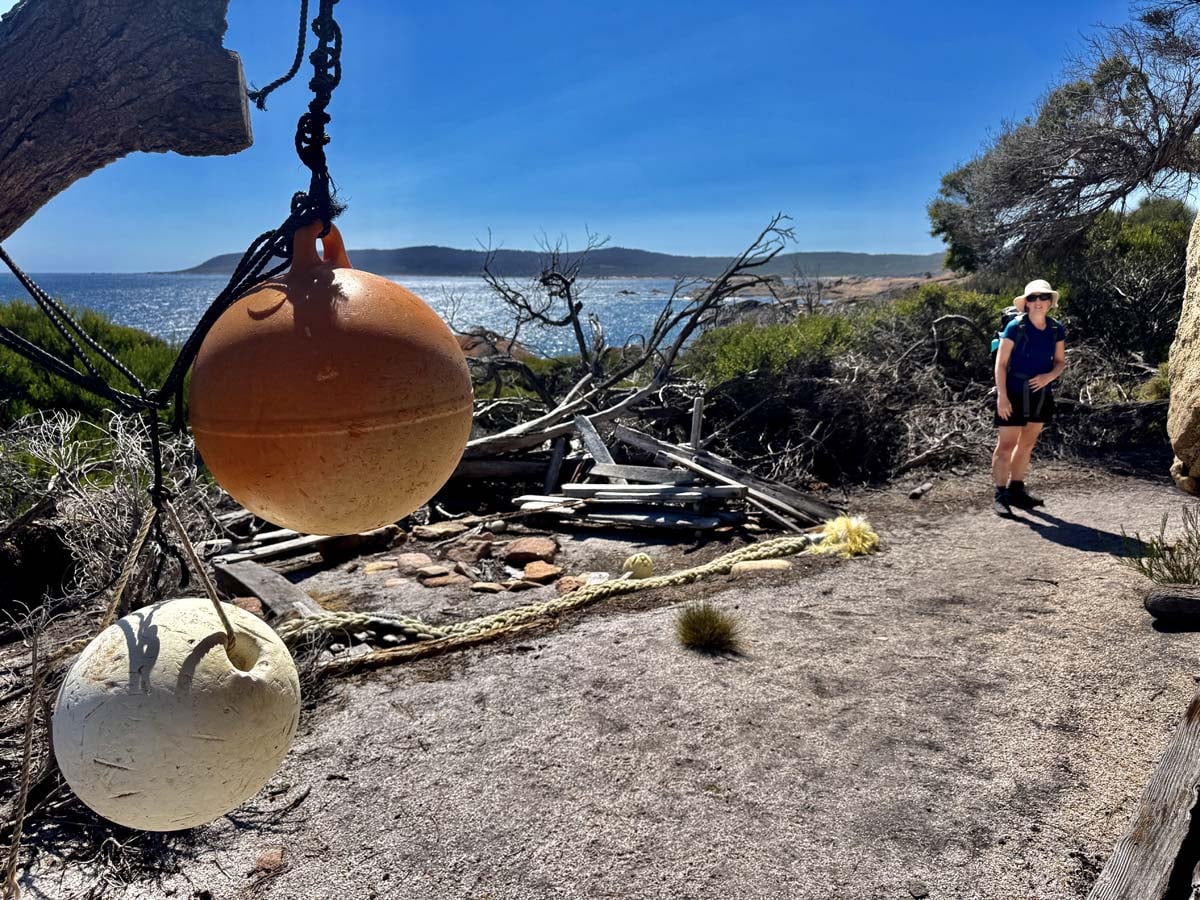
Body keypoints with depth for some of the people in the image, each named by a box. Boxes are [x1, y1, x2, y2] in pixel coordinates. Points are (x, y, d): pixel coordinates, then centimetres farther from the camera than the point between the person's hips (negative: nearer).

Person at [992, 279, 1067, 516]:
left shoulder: (1056, 329, 2)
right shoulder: (1015, 327, -12)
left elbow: (1060, 361, 11)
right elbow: (1001, 363, -12)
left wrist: (1049, 376, -12)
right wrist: (1002, 396, -18)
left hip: (1040, 394, 6)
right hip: (1015, 394, -6)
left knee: (1027, 443, 14)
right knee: (1006, 445, -4)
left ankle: (1016, 489, 26)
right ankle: (1000, 495, 2)